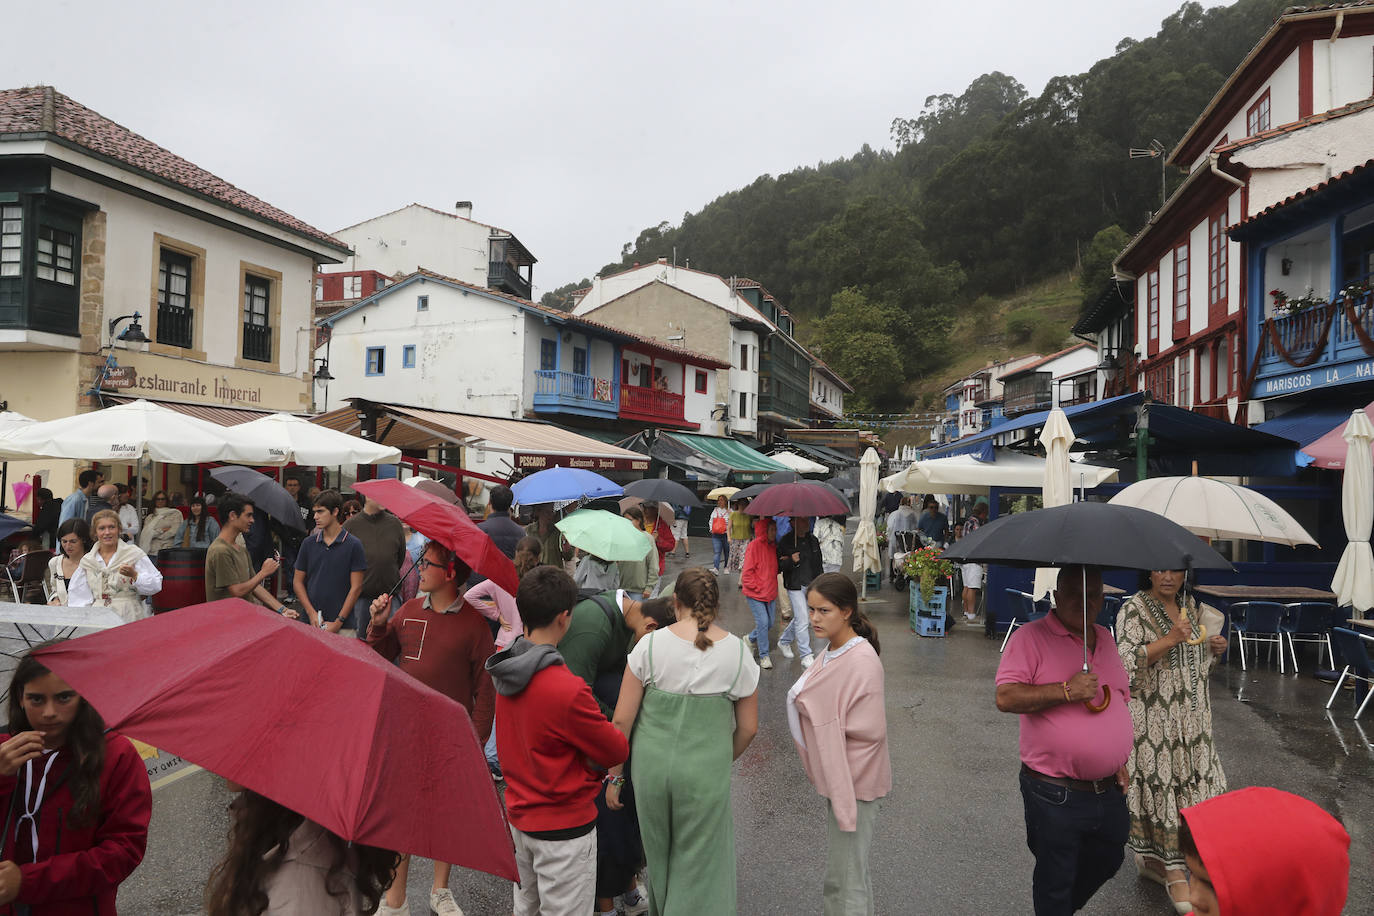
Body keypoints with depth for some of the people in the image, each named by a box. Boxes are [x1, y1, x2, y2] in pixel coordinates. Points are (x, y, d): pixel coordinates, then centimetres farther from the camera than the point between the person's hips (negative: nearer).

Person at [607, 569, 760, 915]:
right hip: (705, 772, -1)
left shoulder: (650, 645, -8)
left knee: (660, 853, 25)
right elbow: (748, 728, 2)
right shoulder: (737, 652, -5)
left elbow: (622, 720, -6)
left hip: (652, 765, 2)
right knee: (699, 866, 17)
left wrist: (614, 776, 6)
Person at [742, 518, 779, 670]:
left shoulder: (774, 547, 7)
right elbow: (747, 571, -14)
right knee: (762, 622, -11)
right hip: (755, 594, -7)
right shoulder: (755, 545, -14)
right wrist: (757, 588, -14)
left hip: (770, 593, 7)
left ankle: (750, 639, 37)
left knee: (770, 623, 10)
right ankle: (764, 656, 1)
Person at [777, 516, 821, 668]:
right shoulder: (785, 541, -9)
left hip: (811, 586, 6)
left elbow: (818, 563, 16)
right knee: (802, 620, -8)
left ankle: (784, 641, 38)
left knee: (799, 618, 15)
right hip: (795, 587, -6)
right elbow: (778, 564, -8)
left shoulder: (813, 540, 7)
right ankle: (806, 656, 0)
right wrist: (791, 561, -25)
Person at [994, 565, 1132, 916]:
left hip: (1109, 791, 7)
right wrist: (1066, 691, -25)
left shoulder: (1106, 639, 9)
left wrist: (1120, 761, 16)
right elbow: (1006, 697, -21)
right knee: (1055, 880, 7)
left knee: (1107, 861, 23)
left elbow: (1118, 700, 20)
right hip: (1055, 795, -6)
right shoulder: (1032, 636, -12)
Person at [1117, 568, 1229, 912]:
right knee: (1159, 784, -5)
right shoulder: (1133, 610, -10)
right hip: (1153, 720, -7)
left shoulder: (1191, 607, 12)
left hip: (1191, 717, 7)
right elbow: (1127, 661, -20)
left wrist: (1215, 649, 2)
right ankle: (1174, 871, 7)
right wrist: (1168, 640, -27)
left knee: (1188, 781, 8)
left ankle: (1152, 859, 23)